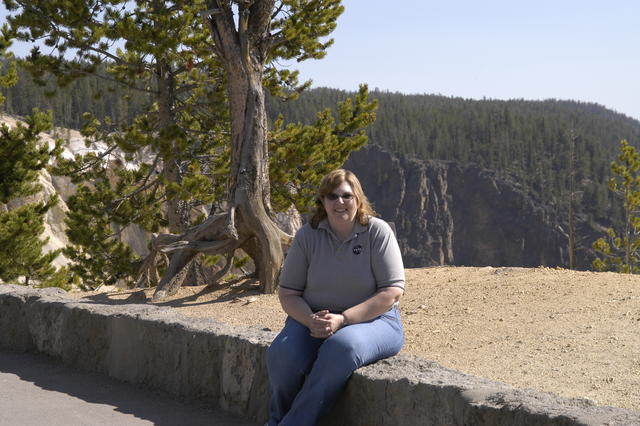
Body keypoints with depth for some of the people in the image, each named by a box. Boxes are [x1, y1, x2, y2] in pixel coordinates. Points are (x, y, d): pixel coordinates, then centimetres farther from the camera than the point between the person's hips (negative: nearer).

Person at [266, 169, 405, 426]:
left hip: (372, 319, -2)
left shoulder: (377, 232, -5)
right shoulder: (307, 236, 3)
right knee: (283, 355, -30)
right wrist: (312, 320, -17)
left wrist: (342, 320, -20)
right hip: (313, 318, 2)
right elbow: (288, 293, 5)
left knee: (341, 349, -38)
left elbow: (392, 292, -11)